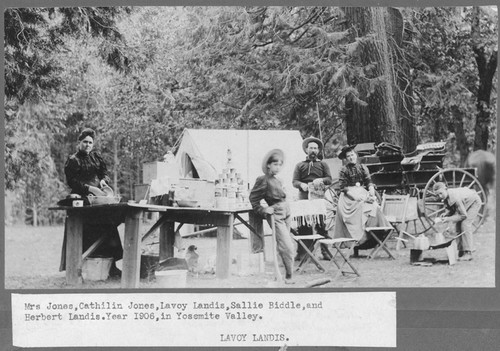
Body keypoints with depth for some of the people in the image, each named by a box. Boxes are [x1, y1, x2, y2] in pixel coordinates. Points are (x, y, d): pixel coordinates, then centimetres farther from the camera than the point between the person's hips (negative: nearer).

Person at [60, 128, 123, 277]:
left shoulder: (96, 157, 18)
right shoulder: (73, 161, 5)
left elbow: (105, 173, 17)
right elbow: (72, 182, -4)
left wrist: (103, 180, -7)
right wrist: (90, 189, -15)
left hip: (99, 196, 4)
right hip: (81, 198, -4)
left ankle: (111, 264, -13)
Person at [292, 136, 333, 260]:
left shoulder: (323, 164, 19)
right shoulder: (300, 165, 17)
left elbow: (329, 179, 9)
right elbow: (294, 181, 8)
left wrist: (321, 180, -12)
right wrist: (302, 185, -14)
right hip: (304, 198, 0)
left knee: (322, 225, -4)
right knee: (303, 227, -5)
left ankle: (325, 251, 0)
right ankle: (301, 253, -3)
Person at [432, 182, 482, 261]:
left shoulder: (455, 197, -40)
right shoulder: (444, 197, -16)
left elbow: (463, 215, -34)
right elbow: (451, 210, -1)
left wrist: (448, 219, -35)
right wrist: (445, 215, -21)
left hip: (474, 202, -8)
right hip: (464, 203, 8)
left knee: (465, 224, -22)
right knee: (458, 226, -1)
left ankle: (468, 253, -22)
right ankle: (461, 252, 5)